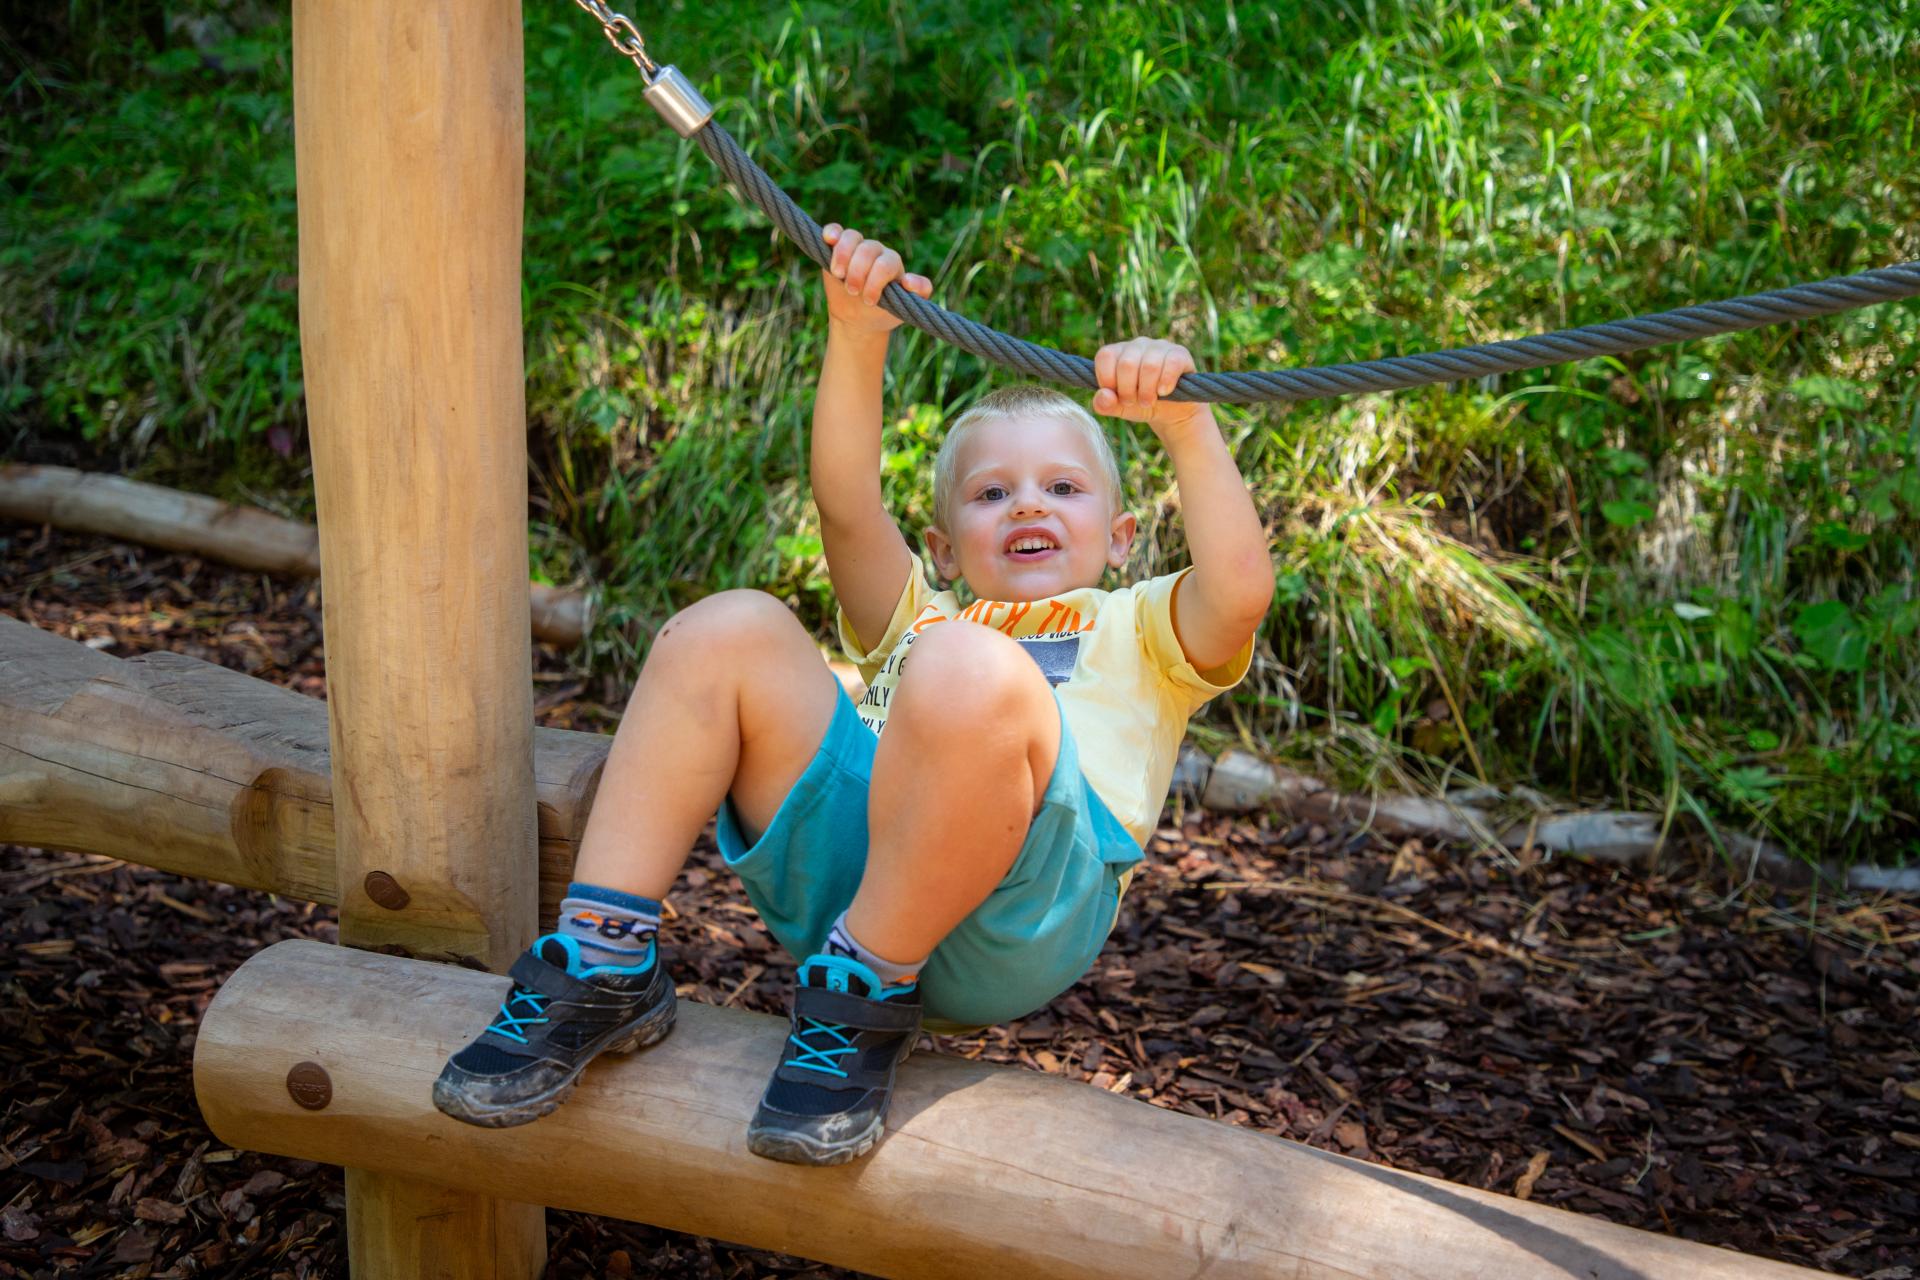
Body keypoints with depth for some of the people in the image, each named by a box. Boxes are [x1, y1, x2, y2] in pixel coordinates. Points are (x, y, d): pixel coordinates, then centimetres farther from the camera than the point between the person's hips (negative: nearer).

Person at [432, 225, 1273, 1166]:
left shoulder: (1138, 631, 30)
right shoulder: (918, 621, 40)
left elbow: (1240, 594, 6)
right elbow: (847, 508, 20)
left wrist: (1184, 424, -6)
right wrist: (856, 339, 8)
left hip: (1019, 914, -4)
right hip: (843, 858, 4)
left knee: (964, 667, -33)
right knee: (727, 632, -11)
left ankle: (865, 996, -23)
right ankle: (603, 961, -15)